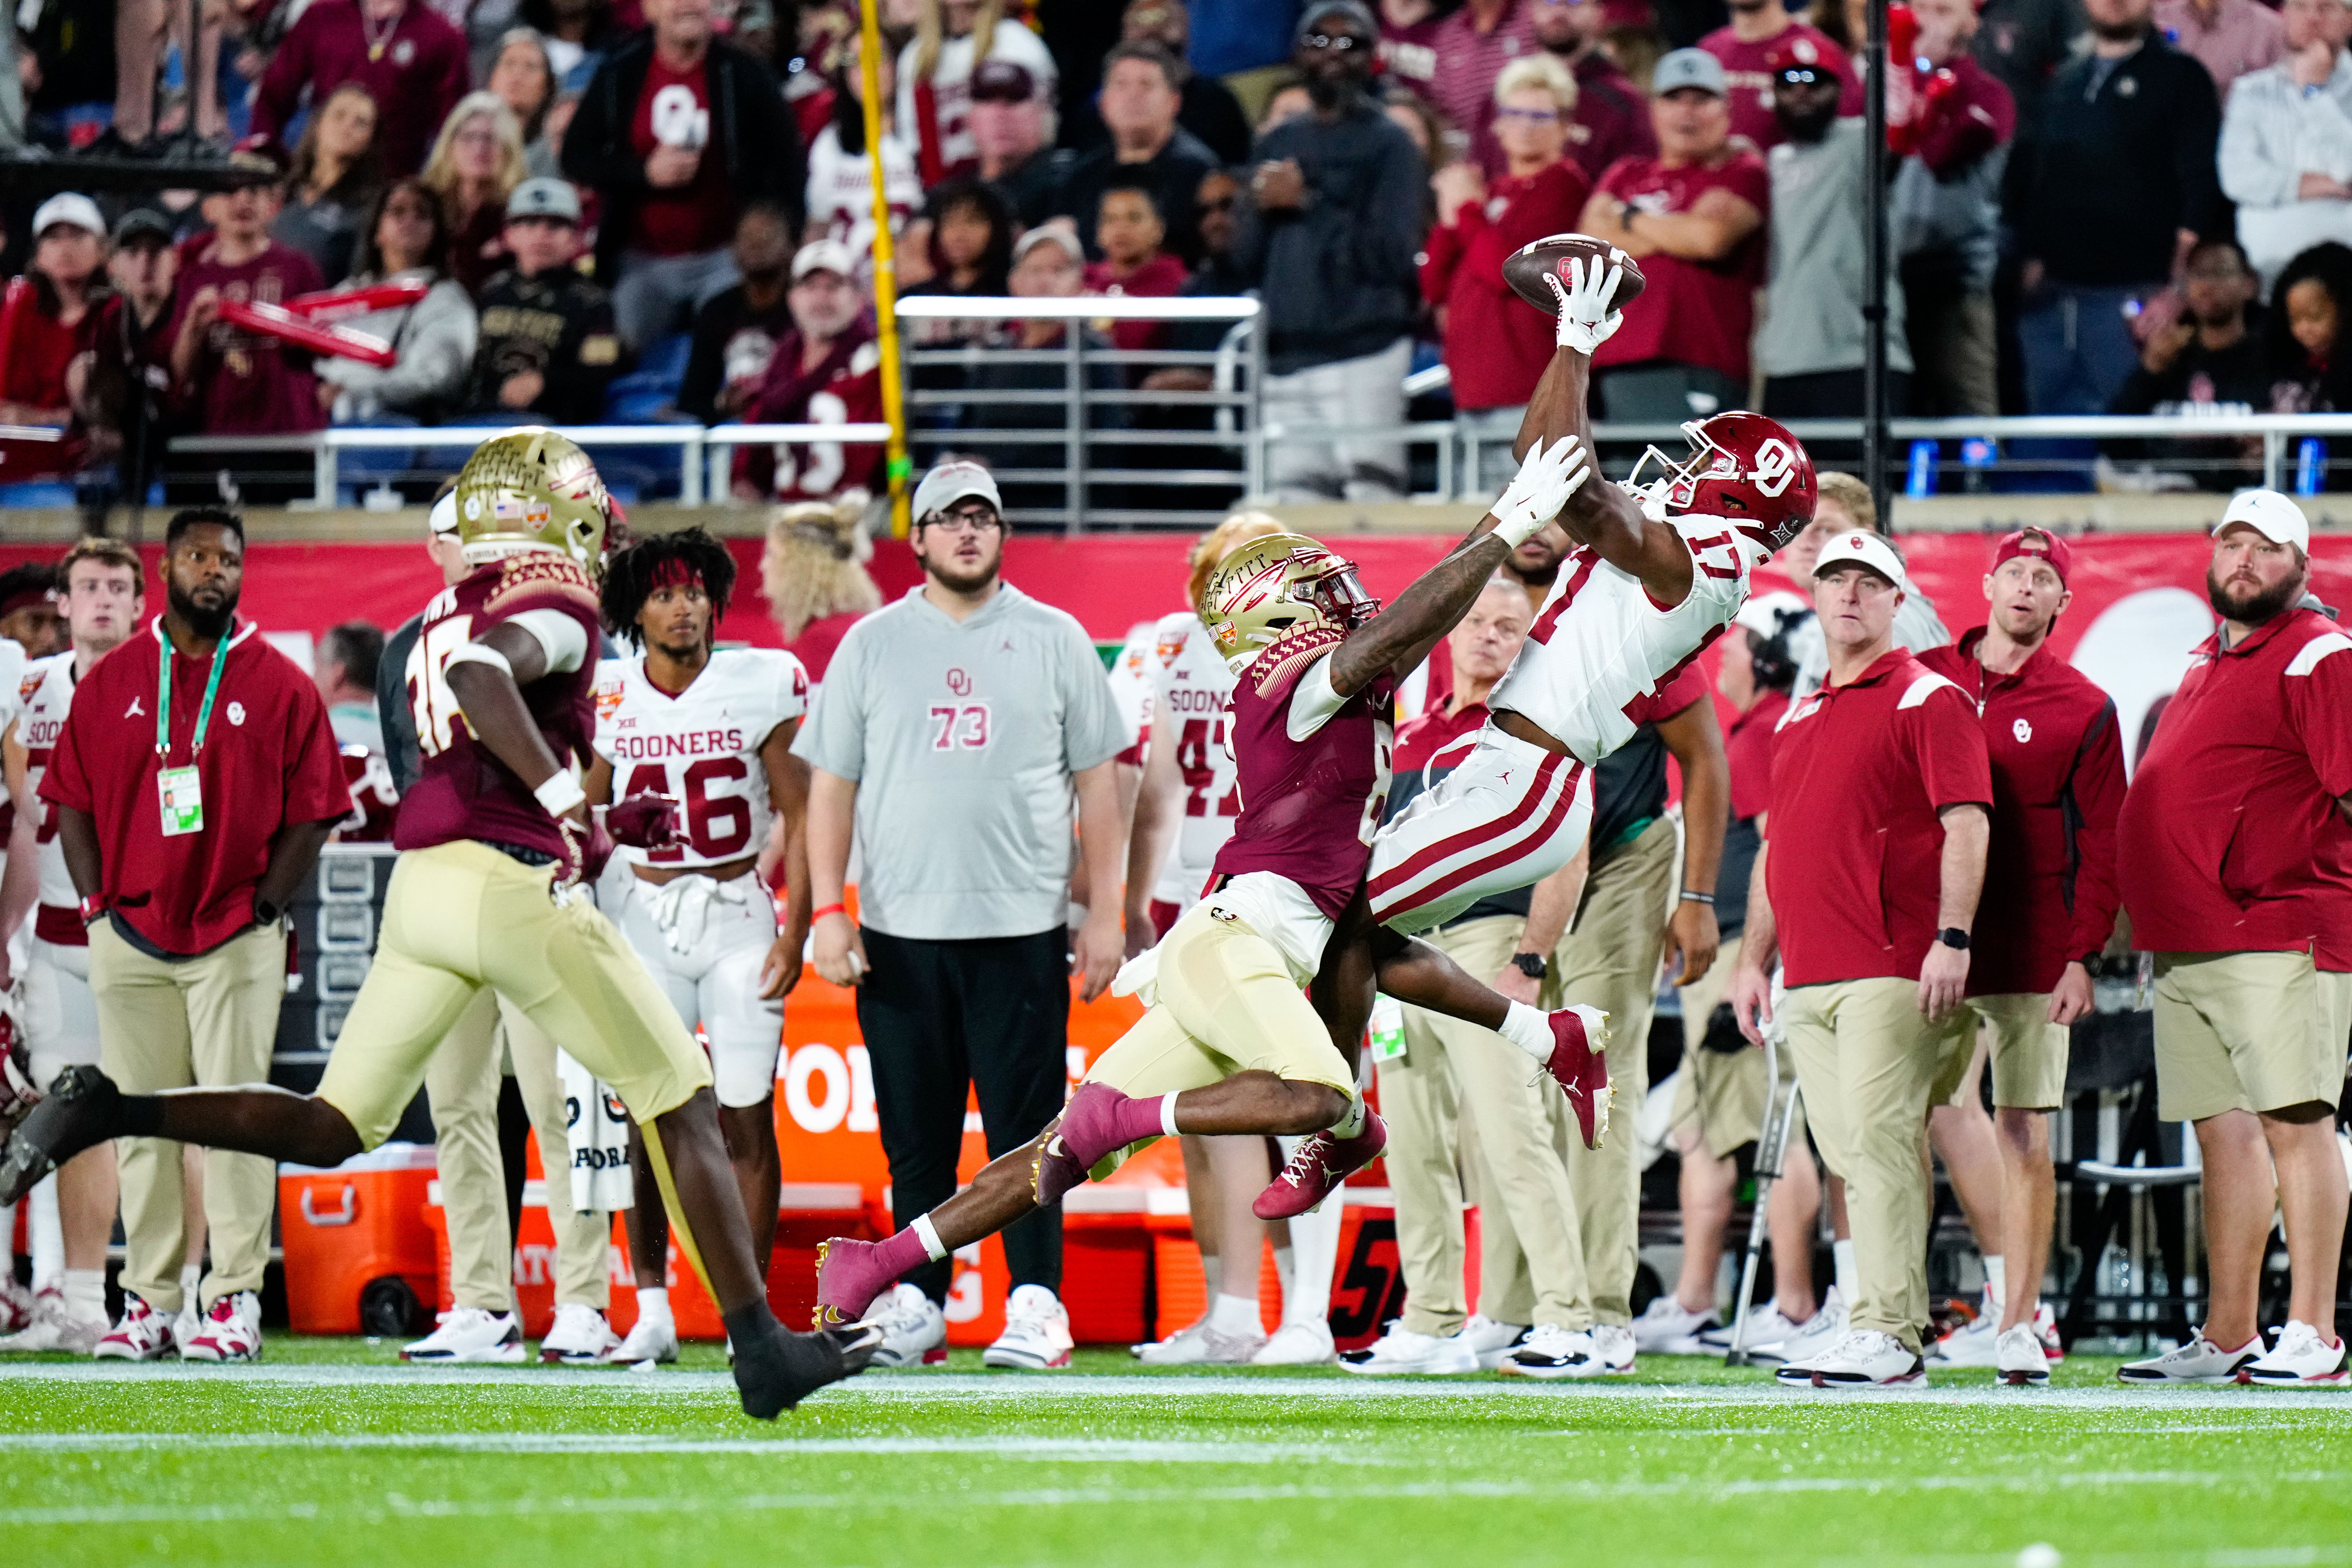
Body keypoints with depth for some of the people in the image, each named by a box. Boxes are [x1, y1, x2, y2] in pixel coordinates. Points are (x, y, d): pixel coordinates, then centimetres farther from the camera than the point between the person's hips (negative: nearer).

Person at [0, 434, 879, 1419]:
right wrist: (564, 796, -24)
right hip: (513, 885, -8)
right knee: (684, 1107, 3)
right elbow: (485, 677, -26)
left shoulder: (446, 619, 21)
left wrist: (600, 829, 29)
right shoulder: (554, 606, -5)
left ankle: (101, 1113, -5)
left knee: (332, 1130, 11)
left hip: (419, 887, 8)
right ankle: (763, 1355, 2)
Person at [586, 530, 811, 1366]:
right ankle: (651, 1312, 4)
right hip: (649, 919, 2)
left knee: (746, 1118, -2)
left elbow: (799, 817, -1)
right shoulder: (609, 698, 1)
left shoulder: (762, 685, -5)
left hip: (739, 915, -2)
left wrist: (796, 931, -7)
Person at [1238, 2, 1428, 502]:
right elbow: (1248, 257, 16)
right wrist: (1265, 208, -5)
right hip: (1287, 356, 6)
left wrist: (1307, 203, -9)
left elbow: (1391, 255, -8)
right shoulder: (1279, 145, 18)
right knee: (1295, 497, 1)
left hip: (1364, 352, -6)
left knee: (1371, 498, -15)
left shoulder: (1387, 144, 1)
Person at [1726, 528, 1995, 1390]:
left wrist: (1953, 938, -19)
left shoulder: (1928, 701, -1)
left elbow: (1966, 826, -10)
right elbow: (1775, 847, 26)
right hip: (1808, 978, 8)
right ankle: (1899, 1337, 7)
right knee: (1848, 1155, 5)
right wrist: (1753, 959, 19)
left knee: (1878, 1141, -15)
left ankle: (1884, 1338, -19)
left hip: (1894, 968, -8)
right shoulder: (1799, 718, 23)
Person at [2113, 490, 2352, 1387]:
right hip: (2187, 944, 9)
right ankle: (2227, 1337, 13)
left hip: (2279, 937, -9)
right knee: (2225, 1134, 10)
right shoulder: (2209, 663, 21)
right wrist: (2158, 921, 24)